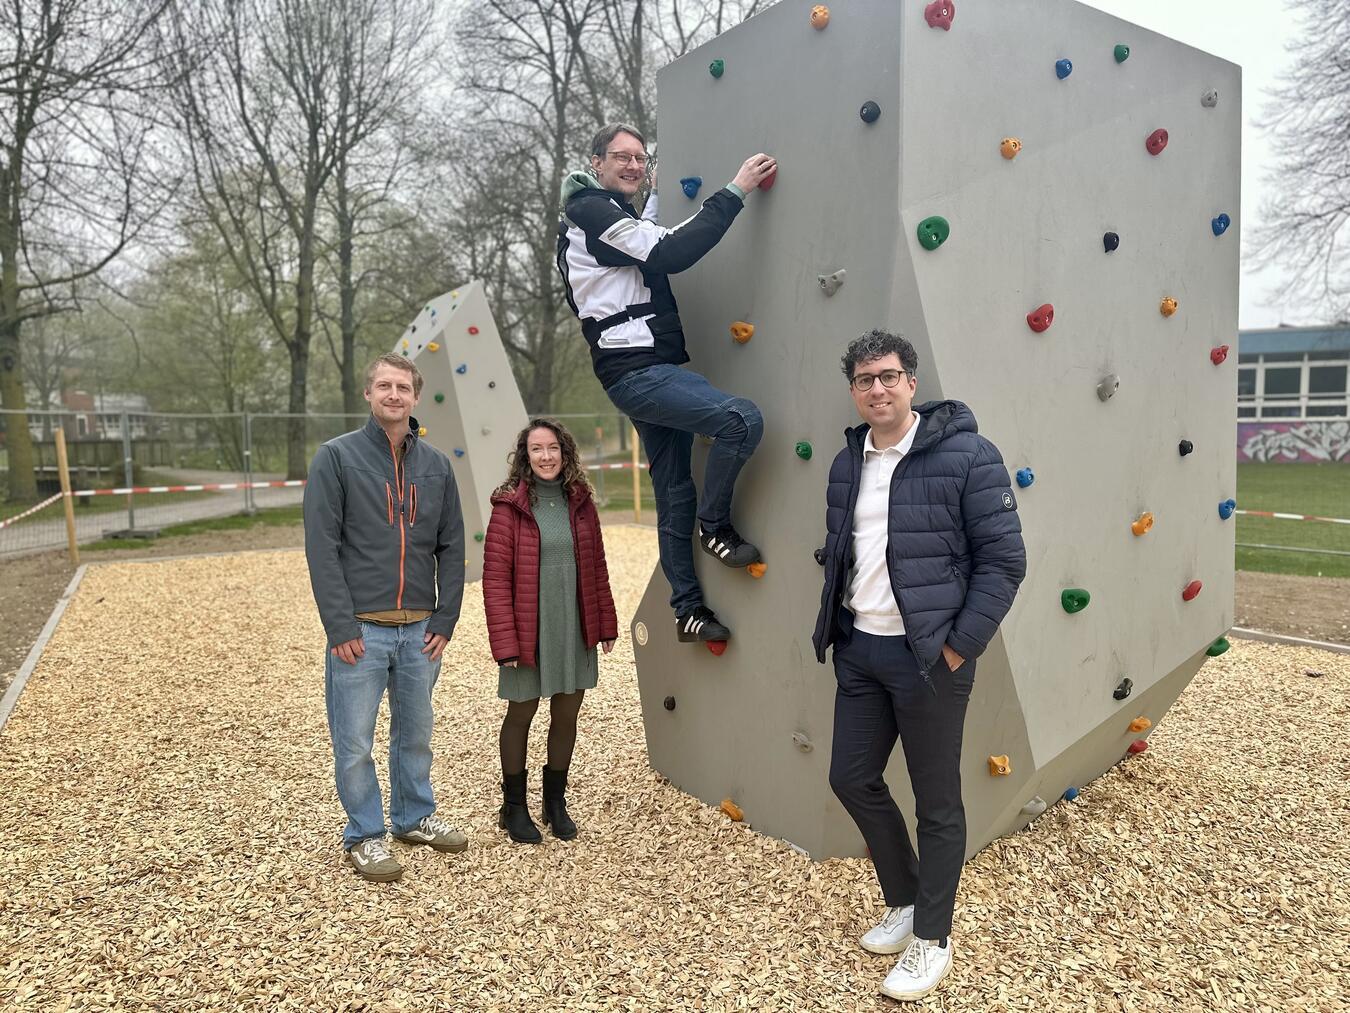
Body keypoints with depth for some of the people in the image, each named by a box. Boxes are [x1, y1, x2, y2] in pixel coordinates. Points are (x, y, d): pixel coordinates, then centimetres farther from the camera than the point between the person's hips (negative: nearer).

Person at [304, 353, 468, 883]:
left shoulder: (436, 464, 8)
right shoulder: (337, 457, -4)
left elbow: (452, 547, 9)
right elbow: (322, 547, -9)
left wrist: (445, 620, 2)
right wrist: (341, 627, -13)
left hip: (420, 630, 4)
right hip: (361, 630, -4)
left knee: (416, 733, 17)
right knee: (355, 741, 5)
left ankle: (415, 817, 35)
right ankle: (364, 835, 22)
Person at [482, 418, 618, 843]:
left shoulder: (580, 502, 4)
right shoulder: (509, 506, -9)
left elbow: (596, 567, 9)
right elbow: (495, 578, -11)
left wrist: (605, 624, 7)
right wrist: (505, 643, -15)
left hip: (575, 630, 4)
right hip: (528, 630, -4)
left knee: (567, 715, 13)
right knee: (521, 714, 11)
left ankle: (555, 801, 32)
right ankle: (514, 807, 28)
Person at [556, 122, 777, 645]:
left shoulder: (618, 216, 24)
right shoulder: (590, 211, -8)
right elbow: (670, 256, -19)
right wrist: (734, 191, -16)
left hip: (650, 369, 10)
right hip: (636, 370, -10)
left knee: (675, 491, 11)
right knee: (743, 419, -25)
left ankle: (689, 611, 20)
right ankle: (715, 525, -4)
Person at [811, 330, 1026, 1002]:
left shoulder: (967, 455, -11)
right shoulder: (847, 463, 8)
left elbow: (1003, 560, -12)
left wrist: (959, 647, -14)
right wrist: (836, 630, 10)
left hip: (929, 656, -6)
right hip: (859, 649, 7)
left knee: (937, 802, 7)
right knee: (852, 778, 14)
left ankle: (932, 938, 28)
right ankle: (904, 902, 37)